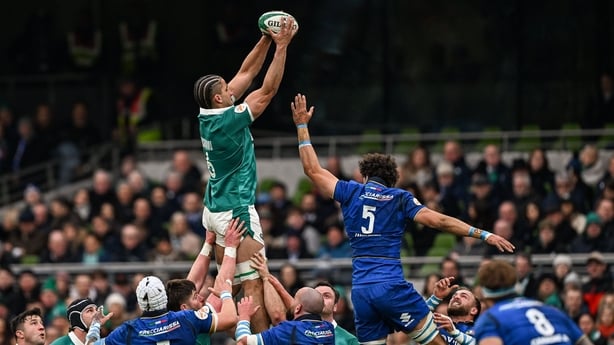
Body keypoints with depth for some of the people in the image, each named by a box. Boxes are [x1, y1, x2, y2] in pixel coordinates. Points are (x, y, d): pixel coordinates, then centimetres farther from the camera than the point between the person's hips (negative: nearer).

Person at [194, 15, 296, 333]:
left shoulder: (208, 115, 3)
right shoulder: (228, 121, -20)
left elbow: (246, 74, 11)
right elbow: (268, 90, -17)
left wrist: (266, 40, 7)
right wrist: (281, 47, -15)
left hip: (214, 211, 10)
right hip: (236, 211, -10)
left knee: (227, 283, 12)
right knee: (255, 285, -10)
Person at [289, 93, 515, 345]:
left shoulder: (352, 193, 11)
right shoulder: (400, 198, 6)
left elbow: (313, 170, 17)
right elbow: (437, 220, -4)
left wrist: (302, 125, 24)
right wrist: (483, 235, -3)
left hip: (360, 291, 3)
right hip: (391, 286, -3)